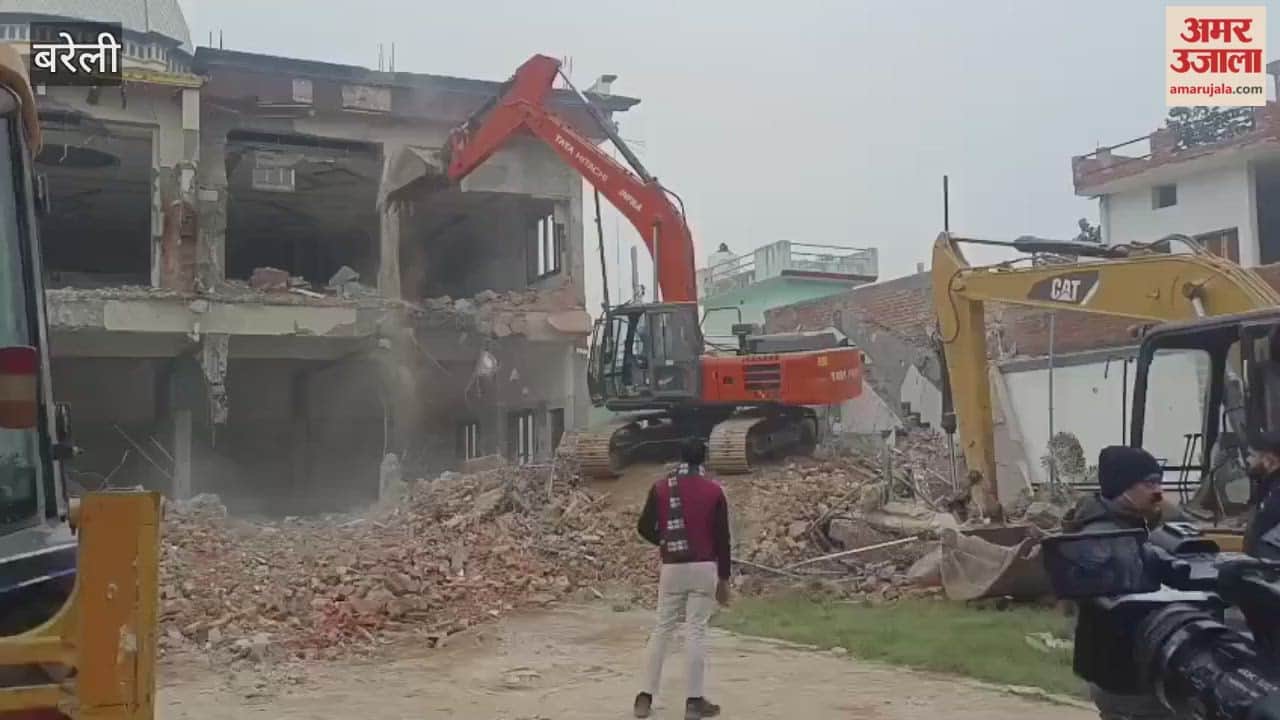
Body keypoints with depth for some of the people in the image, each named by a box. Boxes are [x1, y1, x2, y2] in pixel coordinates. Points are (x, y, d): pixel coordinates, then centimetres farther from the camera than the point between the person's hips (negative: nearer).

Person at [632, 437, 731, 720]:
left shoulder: (661, 488, 1)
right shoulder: (713, 490, -3)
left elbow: (644, 528, 1)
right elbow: (722, 537, -3)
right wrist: (724, 578, 2)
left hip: (672, 568, 2)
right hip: (704, 568, -1)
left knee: (662, 629, 9)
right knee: (696, 631, 1)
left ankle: (646, 696, 9)